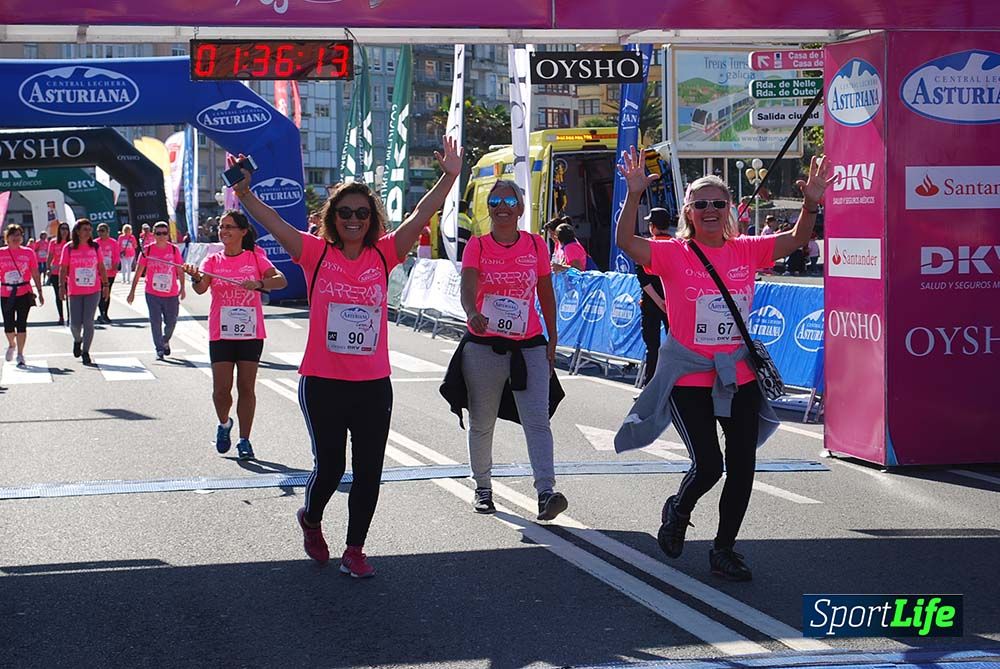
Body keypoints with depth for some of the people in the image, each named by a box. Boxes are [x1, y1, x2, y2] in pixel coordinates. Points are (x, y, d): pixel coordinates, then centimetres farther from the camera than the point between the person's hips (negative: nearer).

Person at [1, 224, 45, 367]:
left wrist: (40, 292, 3)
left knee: (21, 324, -3)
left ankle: (20, 355, 6)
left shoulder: (28, 253, 1)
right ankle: (12, 344, 34)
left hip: (24, 293, -1)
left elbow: (35, 274, 5)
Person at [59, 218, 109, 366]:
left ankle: (85, 352, 6)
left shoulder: (95, 247, 4)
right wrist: (62, 286, -7)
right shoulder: (69, 248, -1)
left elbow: (101, 267, 10)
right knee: (75, 323, 1)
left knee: (88, 322, -4)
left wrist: (105, 285, 9)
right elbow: (63, 268, 1)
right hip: (75, 292, -1)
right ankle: (77, 340, 34)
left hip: (93, 291, 1)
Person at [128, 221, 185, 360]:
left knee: (171, 322, 9)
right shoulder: (148, 250, -2)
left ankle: (165, 342, 38)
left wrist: (182, 288, 6)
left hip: (171, 294, 1)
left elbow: (180, 270, 8)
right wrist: (132, 291, 2)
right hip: (152, 293, -1)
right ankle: (159, 350, 6)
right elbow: (139, 272, 3)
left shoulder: (174, 250, -1)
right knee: (156, 322, -3)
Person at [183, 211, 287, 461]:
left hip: (250, 332, -1)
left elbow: (281, 280, -11)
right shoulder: (213, 260, 4)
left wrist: (259, 283, -30)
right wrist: (196, 278, -36)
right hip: (221, 334, 1)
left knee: (246, 388, 2)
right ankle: (224, 424, 27)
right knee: (221, 389, -3)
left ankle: (244, 440, 11)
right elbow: (201, 288, -13)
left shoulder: (255, 258, 1)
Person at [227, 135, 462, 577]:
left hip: (374, 385, 2)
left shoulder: (383, 255, 2)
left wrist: (449, 178, -16)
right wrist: (243, 193, -25)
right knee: (329, 466, 2)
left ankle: (354, 550, 20)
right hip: (323, 383, -2)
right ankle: (311, 519, 35)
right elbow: (272, 223, -11)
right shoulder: (316, 253, -2)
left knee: (368, 471, 6)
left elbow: (421, 216, -5)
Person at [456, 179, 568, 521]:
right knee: (482, 422, 11)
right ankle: (482, 487, 26)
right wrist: (472, 313, -40)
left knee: (537, 420, -12)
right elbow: (467, 287, -18)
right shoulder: (477, 246, -2)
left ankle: (546, 492, -21)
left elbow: (546, 295, 10)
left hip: (529, 346, 0)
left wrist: (552, 339, 8)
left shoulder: (536, 245, 4)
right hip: (483, 345, 0)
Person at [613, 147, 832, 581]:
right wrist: (634, 195, -30)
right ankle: (677, 512, 24)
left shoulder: (745, 251, 5)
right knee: (708, 465, -10)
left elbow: (796, 240, 3)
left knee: (742, 467, 5)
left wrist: (811, 204, -14)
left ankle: (724, 549, 23)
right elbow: (625, 241, -18)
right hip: (689, 378, -4)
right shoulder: (674, 254, -5)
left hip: (739, 377, 4)